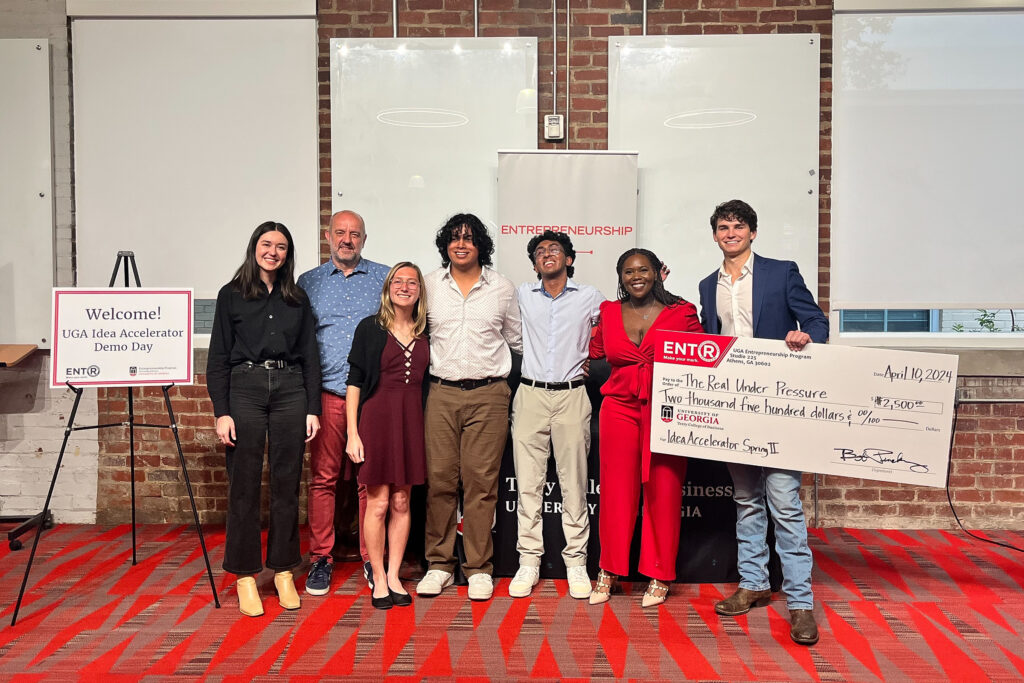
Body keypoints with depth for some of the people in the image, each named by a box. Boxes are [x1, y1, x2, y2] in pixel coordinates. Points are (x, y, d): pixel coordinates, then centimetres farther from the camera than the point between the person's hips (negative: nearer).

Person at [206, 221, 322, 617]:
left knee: (287, 484, 6)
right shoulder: (232, 295, 6)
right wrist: (221, 412, -7)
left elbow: (310, 357, 12)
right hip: (245, 389, -2)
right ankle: (245, 576, 13)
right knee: (244, 485, 1)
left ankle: (283, 571, 18)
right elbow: (218, 358, 2)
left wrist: (313, 409, 4)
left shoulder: (297, 299, 13)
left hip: (290, 390, 2)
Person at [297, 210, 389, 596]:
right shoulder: (308, 283, 12)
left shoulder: (385, 278, 9)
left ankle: (373, 557, 15)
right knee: (323, 477, 2)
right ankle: (321, 558, 15)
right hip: (328, 394, 1)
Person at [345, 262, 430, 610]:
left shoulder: (425, 332, 9)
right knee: (378, 502, 0)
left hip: (412, 420, 3)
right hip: (377, 416, -3)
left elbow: (428, 380, 13)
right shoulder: (370, 328, 0)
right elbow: (354, 382, -2)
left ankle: (394, 576, 19)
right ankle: (378, 578, 14)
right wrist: (353, 433, -9)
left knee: (402, 502, 8)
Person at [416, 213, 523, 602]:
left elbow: (516, 340, 20)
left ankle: (479, 568, 10)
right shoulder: (429, 286, 9)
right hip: (441, 393, 1)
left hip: (487, 395, -1)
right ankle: (439, 564, 14)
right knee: (439, 479, 1)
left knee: (481, 481, -1)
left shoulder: (502, 288, 7)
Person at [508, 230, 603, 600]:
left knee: (574, 483, 2)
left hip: (572, 395, -1)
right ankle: (529, 560, 12)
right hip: (531, 394, 1)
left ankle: (576, 562, 13)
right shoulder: (522, 295, 8)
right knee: (528, 482, 2)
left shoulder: (590, 297, 5)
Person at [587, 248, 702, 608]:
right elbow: (594, 353, 23)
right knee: (616, 490, 3)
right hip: (619, 408, 2)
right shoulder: (608, 313, 10)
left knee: (663, 491, 2)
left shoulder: (681, 313, 3)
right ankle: (608, 571, 19)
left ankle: (659, 575, 18)